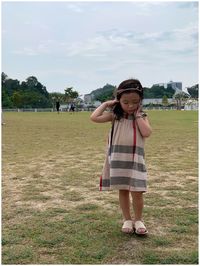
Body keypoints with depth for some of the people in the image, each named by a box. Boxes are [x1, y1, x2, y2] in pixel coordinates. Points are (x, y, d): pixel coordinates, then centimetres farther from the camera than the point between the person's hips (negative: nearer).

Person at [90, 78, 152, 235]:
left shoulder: (142, 117, 3)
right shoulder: (115, 115, 1)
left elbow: (147, 133, -15)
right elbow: (94, 118, -9)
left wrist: (137, 115, -9)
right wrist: (106, 104, -3)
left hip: (135, 160, 0)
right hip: (118, 159, 1)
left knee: (137, 192, -1)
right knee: (123, 191, 11)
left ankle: (138, 220, 20)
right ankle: (127, 219, 25)